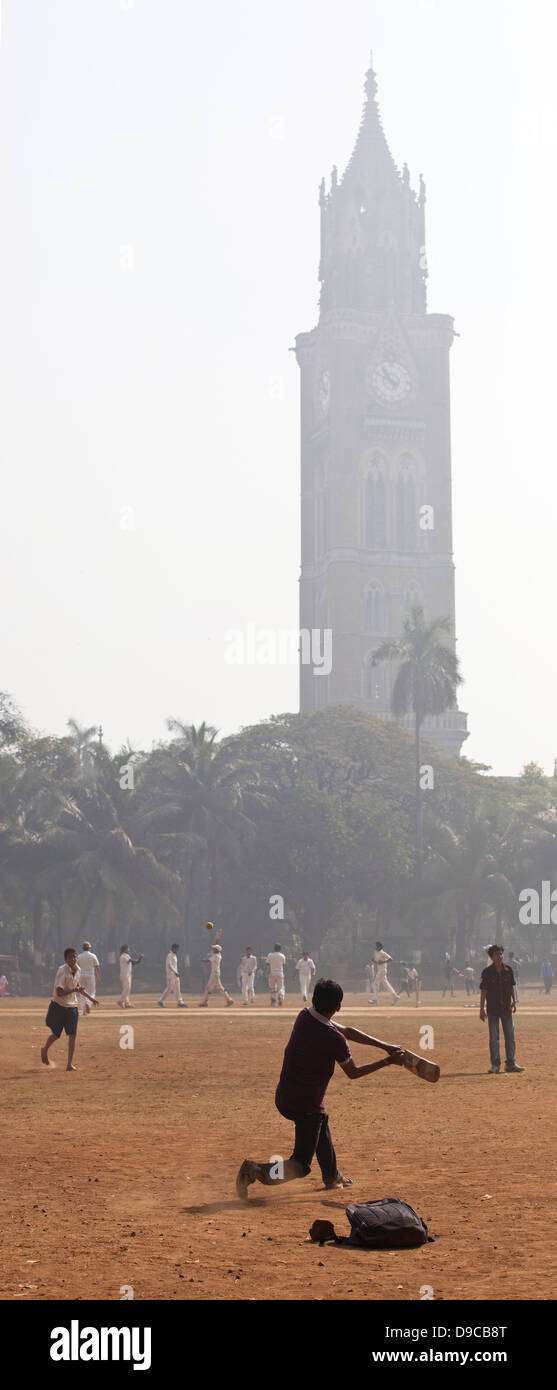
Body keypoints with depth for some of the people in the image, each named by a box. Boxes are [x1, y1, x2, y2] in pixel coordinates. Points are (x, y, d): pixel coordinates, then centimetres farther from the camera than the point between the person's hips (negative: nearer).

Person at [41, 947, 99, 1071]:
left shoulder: (78, 970, 3)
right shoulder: (62, 971, -20)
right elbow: (59, 992, -25)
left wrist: (90, 998, 23)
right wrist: (74, 990, -35)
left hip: (72, 1007, 5)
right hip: (58, 1006, -5)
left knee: (73, 1034, -9)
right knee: (56, 1034, 10)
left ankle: (70, 1064, -8)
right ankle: (44, 1050, 42)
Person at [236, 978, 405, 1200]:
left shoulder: (304, 1017, -2)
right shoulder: (335, 1040, -22)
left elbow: (347, 1031, 8)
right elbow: (353, 1072, -4)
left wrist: (384, 1046, 11)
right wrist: (387, 1062, 5)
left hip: (283, 1098, 8)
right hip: (307, 1105, -8)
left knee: (321, 1123, 34)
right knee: (301, 1166, 2)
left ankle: (332, 1176, 50)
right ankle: (258, 1172, -23)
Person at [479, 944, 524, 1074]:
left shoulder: (508, 969, 3)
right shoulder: (487, 972, -6)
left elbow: (511, 987, 13)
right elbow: (483, 990, -6)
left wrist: (514, 1001, 3)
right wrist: (482, 1009, -9)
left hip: (506, 1007, 3)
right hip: (492, 1008, -3)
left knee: (510, 1036, 6)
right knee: (494, 1038, 1)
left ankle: (510, 1063, 14)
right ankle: (495, 1065, 6)